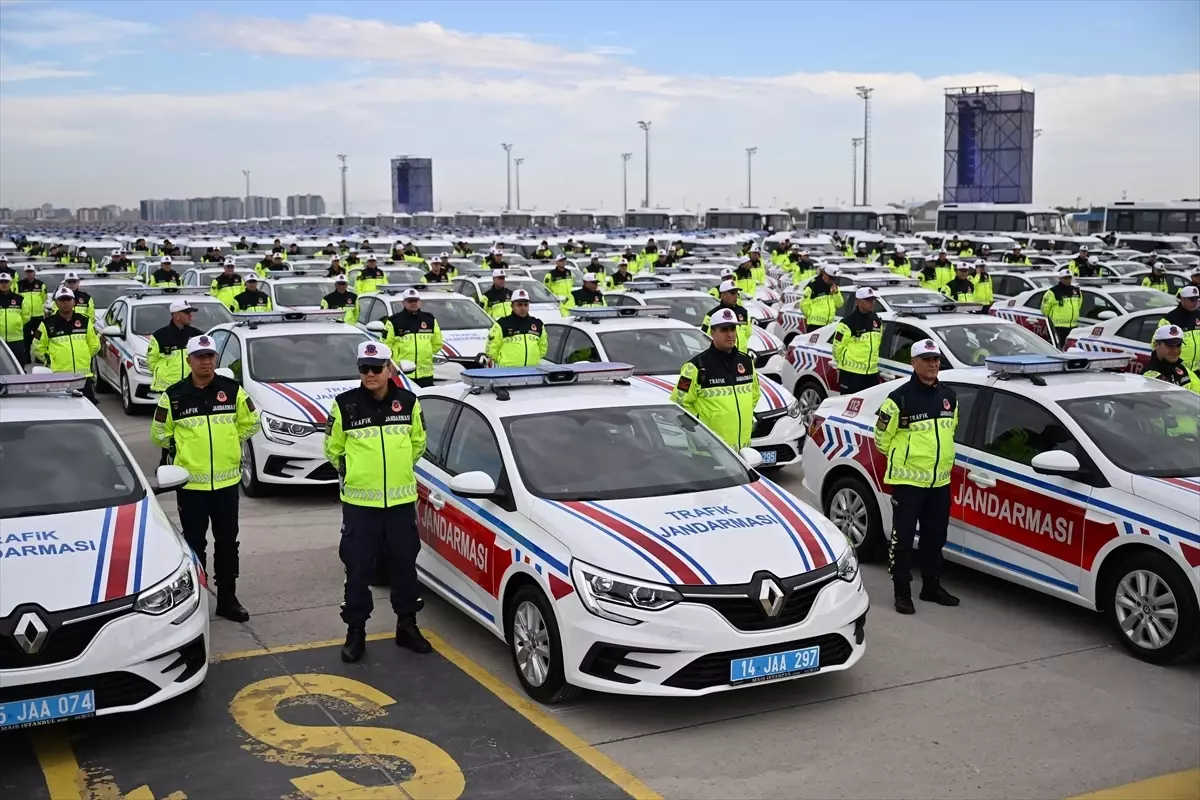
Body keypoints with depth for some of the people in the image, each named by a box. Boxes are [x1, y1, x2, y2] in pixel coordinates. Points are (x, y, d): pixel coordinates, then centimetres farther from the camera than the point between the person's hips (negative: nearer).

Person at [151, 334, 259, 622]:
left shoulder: (233, 390, -1)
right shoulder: (174, 395, -5)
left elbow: (251, 422, 13)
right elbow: (159, 434, 6)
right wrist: (185, 448, 7)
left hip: (227, 480, 2)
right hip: (190, 482, -2)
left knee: (227, 542, 9)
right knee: (194, 543, 6)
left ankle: (227, 599, 21)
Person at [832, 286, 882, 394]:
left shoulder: (876, 320, 9)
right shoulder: (848, 322, -15)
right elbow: (837, 346, -9)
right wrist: (845, 364, 4)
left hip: (872, 372, 7)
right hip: (851, 373, -7)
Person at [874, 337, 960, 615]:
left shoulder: (949, 397, 7)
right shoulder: (900, 398, -13)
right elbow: (882, 436, -4)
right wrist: (901, 458, 6)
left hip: (940, 480, 6)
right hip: (907, 480, -6)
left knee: (935, 537, 15)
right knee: (903, 537, -2)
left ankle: (932, 586, 28)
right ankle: (902, 592, 6)